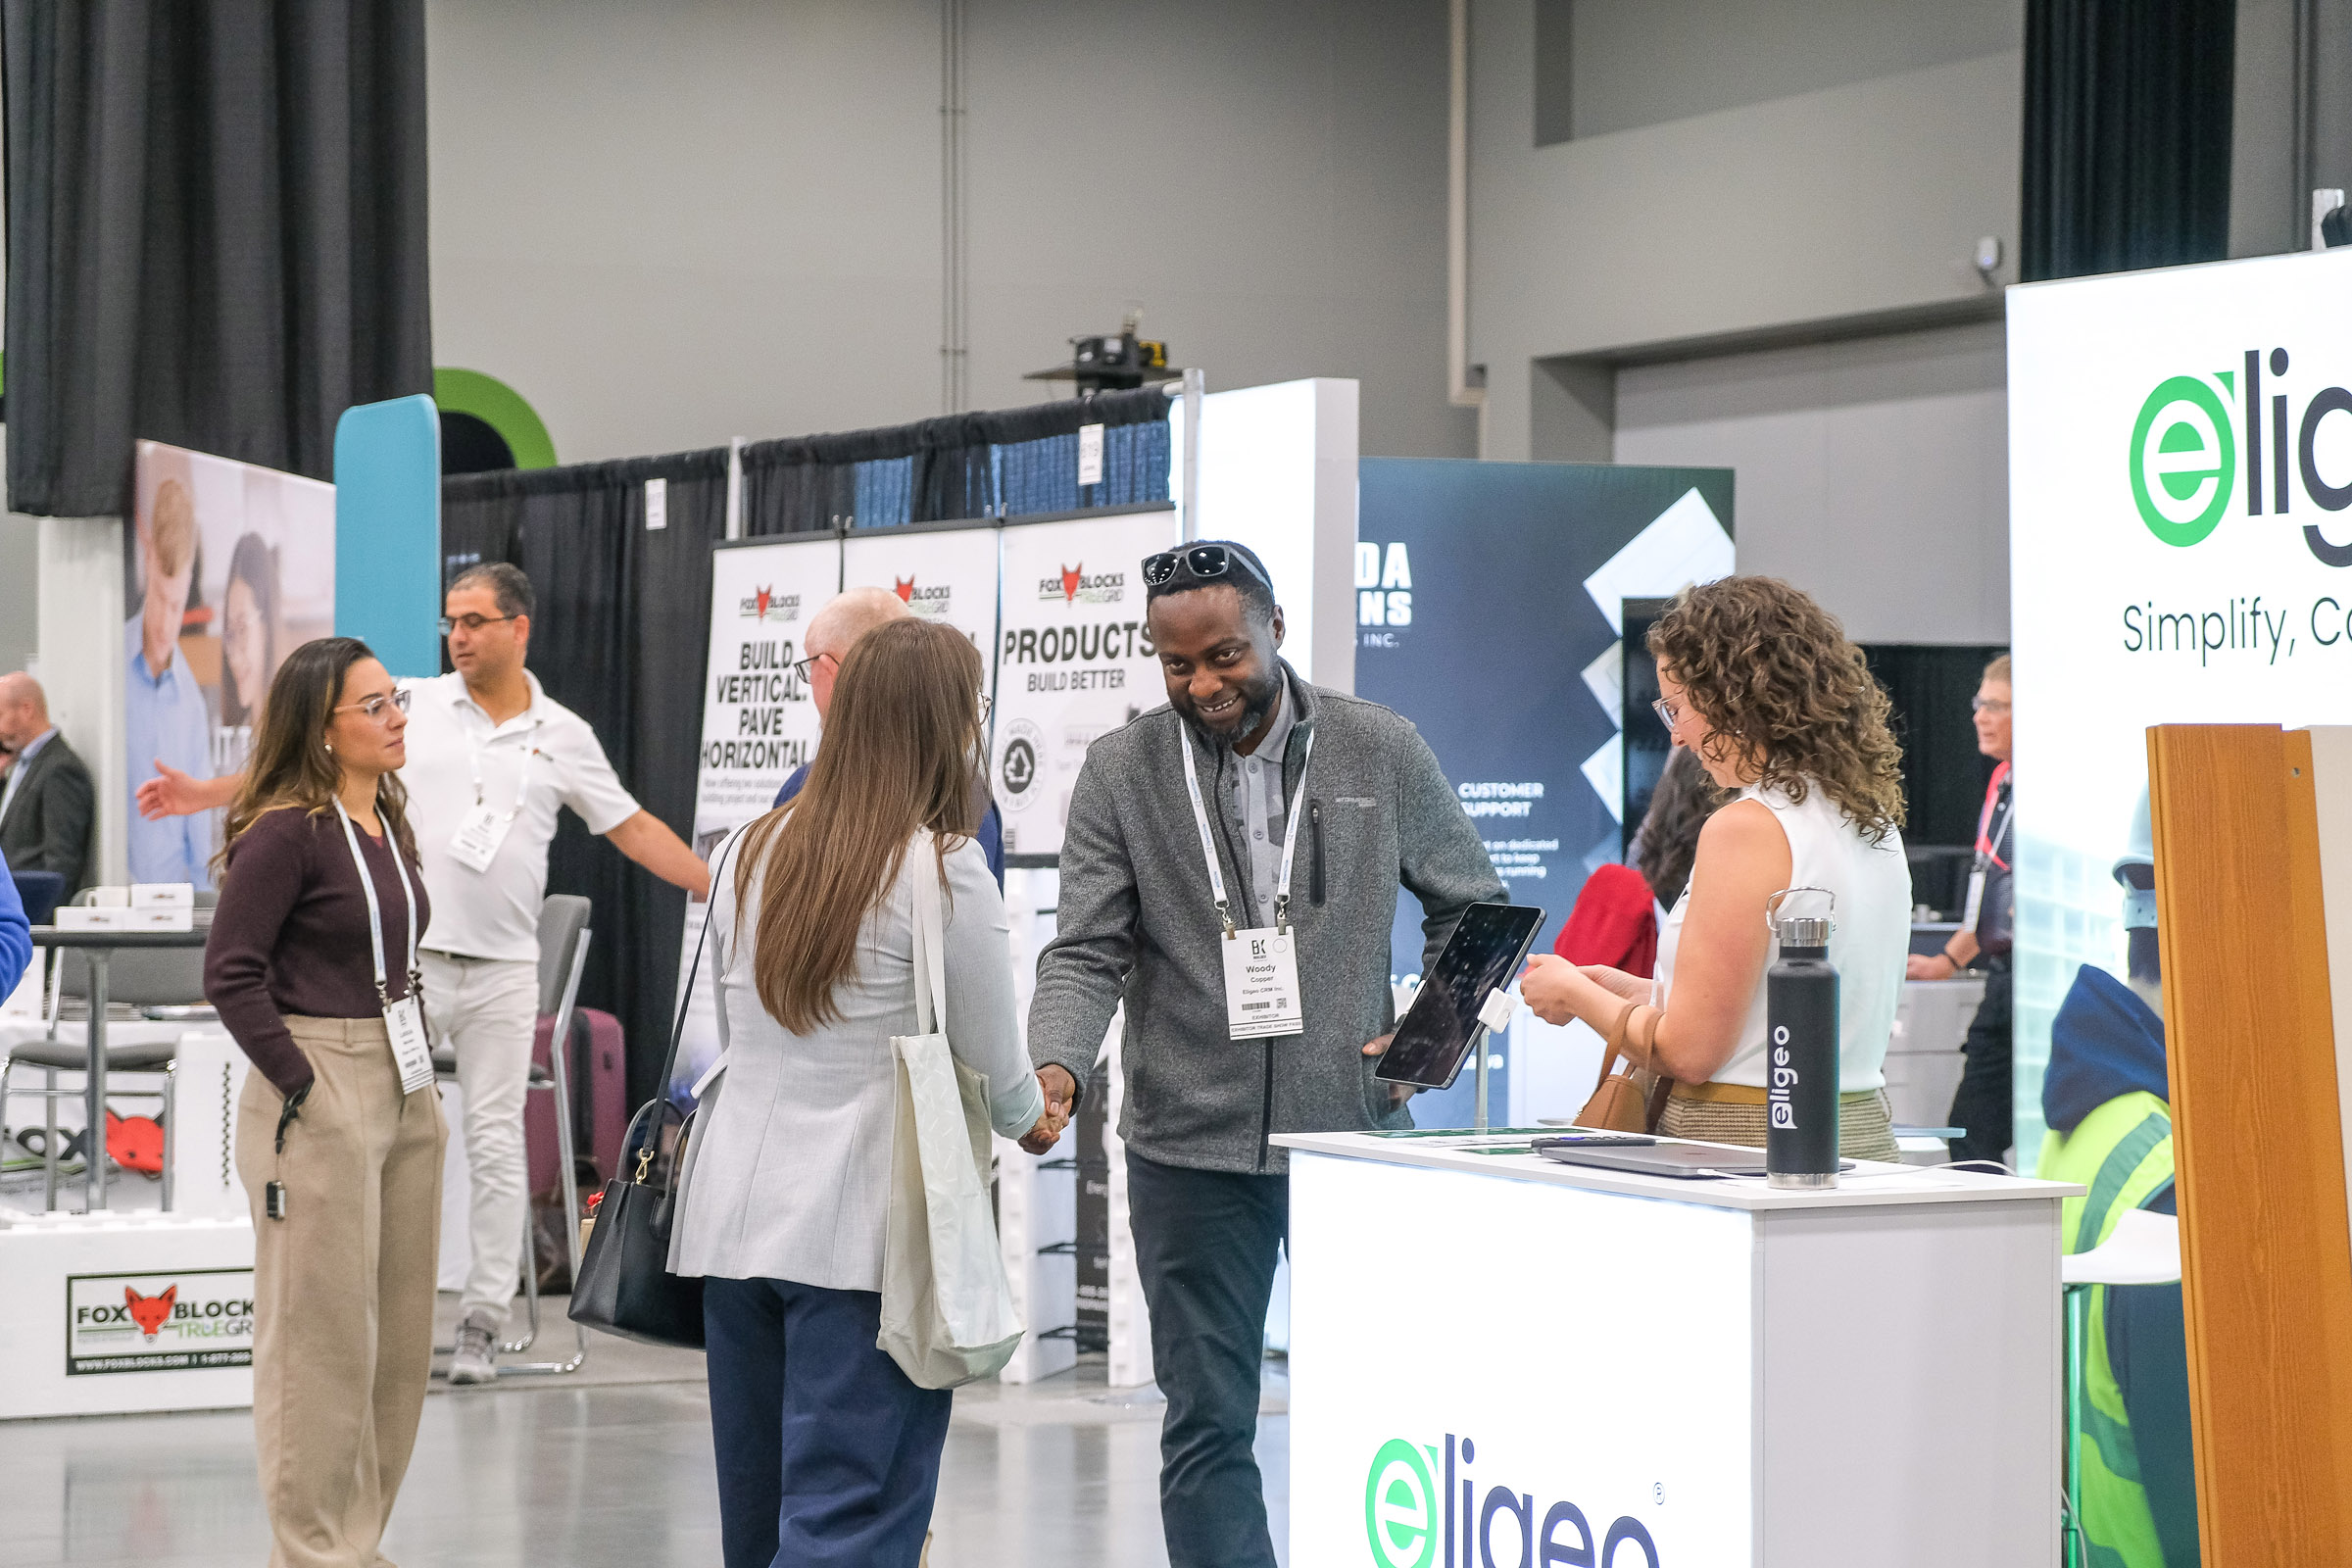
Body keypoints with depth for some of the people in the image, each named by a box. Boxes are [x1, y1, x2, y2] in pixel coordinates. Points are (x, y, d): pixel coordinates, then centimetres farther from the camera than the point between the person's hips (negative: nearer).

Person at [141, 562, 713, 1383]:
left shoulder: (564, 736, 7)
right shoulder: (414, 706, 4)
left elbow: (634, 829, 11)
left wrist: (725, 891, 4)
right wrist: (207, 793, 0)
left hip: (504, 970, 1)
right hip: (408, 955, -1)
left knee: (497, 1145, 2)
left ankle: (482, 1322, 9)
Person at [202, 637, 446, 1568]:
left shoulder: (388, 821, 12)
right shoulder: (287, 831, -13)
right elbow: (230, 973, -16)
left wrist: (415, 1070, 14)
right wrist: (301, 1085, -16)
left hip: (403, 1088, 9)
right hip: (322, 1096, -9)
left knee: (400, 1334, 12)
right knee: (322, 1337, -3)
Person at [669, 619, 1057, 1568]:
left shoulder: (753, 851, 8)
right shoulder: (945, 869, -11)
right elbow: (995, 1073, -4)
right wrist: (1034, 1122, 18)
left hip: (735, 1215, 6)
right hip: (863, 1228, -6)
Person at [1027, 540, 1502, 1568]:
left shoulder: (1384, 750, 1)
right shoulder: (1121, 772, 0)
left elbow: (1471, 904, 13)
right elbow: (1087, 953, -4)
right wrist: (1056, 1068, -22)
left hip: (1354, 1134, 0)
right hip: (1193, 1147, 0)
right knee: (1208, 1425, 3)